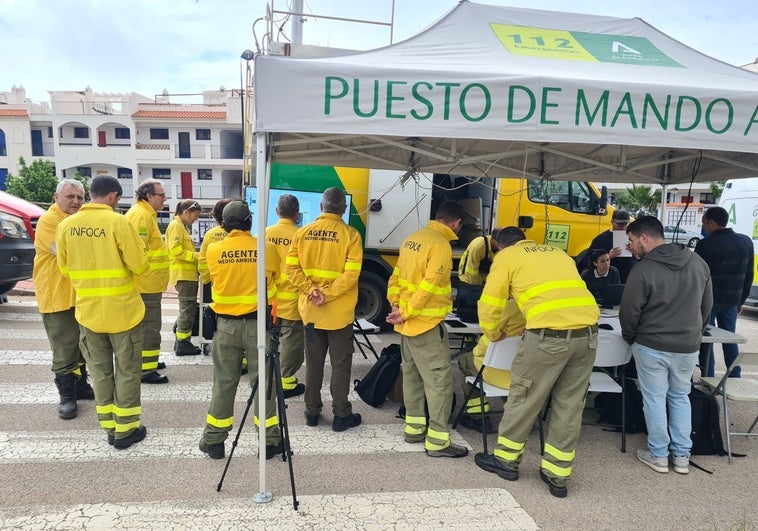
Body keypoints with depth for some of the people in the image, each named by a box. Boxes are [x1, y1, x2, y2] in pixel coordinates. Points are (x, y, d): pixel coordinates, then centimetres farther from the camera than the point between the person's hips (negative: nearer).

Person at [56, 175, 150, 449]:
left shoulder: (67, 225, 0)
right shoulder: (117, 222, -15)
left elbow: (64, 268, 11)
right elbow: (140, 265, -15)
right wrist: (138, 249, 5)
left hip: (87, 311, 5)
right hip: (122, 310, -4)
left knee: (100, 370, 16)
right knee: (126, 370, 8)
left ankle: (110, 427, 25)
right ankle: (126, 429, 16)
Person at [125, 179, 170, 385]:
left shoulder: (146, 214, 17)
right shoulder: (141, 215, -17)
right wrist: (143, 276, -22)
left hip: (148, 283, 11)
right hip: (146, 283, -11)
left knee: (148, 325, 20)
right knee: (149, 325, -5)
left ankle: (148, 360, 33)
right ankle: (146, 370, 2)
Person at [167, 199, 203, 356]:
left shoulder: (182, 226, 20)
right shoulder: (176, 225, -11)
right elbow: (176, 251, -21)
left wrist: (196, 256, 10)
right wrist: (196, 256, -17)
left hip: (188, 274, 10)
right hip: (183, 274, -10)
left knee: (187, 309, 16)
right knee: (188, 309, -4)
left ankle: (181, 341, 24)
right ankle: (182, 344, 4)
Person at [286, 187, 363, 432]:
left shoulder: (302, 233, 1)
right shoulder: (350, 234, -10)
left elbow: (291, 268, -5)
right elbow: (351, 274, -18)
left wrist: (311, 290, -9)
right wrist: (327, 294, -16)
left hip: (310, 310, 4)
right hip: (339, 312, -3)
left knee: (313, 362, 16)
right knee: (340, 364, 9)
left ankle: (312, 412, 26)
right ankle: (341, 415, 17)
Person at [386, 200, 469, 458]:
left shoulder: (413, 238, 10)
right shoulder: (441, 245, -17)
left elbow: (396, 277, 11)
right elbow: (428, 287, -22)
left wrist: (396, 305, 6)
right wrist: (406, 313, -15)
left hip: (408, 323, 9)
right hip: (426, 323, -9)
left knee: (412, 374, 16)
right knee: (439, 379, -2)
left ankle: (414, 427, 27)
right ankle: (437, 440, 4)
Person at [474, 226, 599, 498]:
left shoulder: (506, 256, 12)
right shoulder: (558, 252, 28)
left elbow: (490, 304, 9)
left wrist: (493, 335, 26)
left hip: (549, 333, -6)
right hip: (587, 331, 6)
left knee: (524, 397, 12)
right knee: (570, 406, 15)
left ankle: (506, 460, 28)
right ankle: (558, 475, 25)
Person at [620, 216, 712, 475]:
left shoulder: (643, 270, -19)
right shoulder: (698, 263, 0)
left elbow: (630, 312, -12)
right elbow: (707, 305, 10)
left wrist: (629, 337, 7)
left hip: (651, 346, -5)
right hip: (688, 346, 5)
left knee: (655, 400, 8)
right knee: (680, 398, 19)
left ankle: (658, 455, 19)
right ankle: (681, 456, 25)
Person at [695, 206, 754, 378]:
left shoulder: (705, 245, -15)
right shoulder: (746, 242, 4)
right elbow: (749, 275, 9)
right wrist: (741, 299, 17)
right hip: (732, 300, 5)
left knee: (706, 340, 5)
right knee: (729, 339, 17)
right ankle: (735, 380, 22)